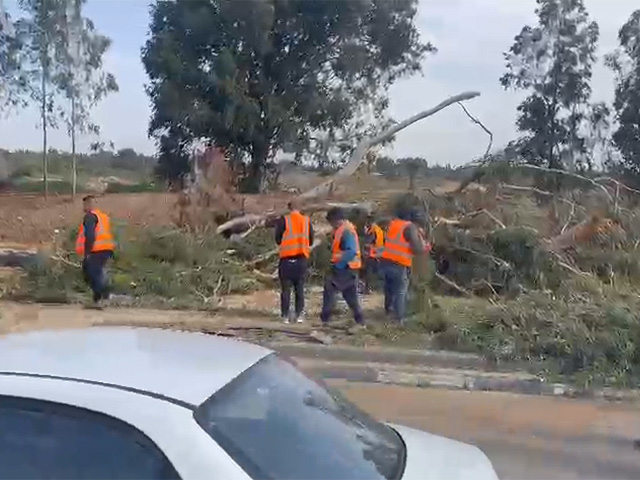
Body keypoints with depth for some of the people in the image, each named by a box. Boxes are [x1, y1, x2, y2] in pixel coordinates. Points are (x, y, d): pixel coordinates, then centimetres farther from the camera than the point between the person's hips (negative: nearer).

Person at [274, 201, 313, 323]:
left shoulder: (283, 221, -6)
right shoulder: (307, 220, 3)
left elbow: (278, 240, -1)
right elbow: (311, 241, 8)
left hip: (287, 259, -2)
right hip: (302, 258, 2)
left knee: (286, 288, 6)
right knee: (300, 288, 12)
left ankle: (285, 315, 6)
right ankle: (299, 314, 9)